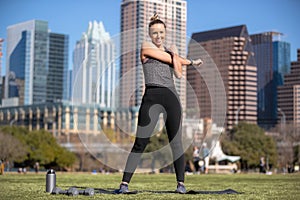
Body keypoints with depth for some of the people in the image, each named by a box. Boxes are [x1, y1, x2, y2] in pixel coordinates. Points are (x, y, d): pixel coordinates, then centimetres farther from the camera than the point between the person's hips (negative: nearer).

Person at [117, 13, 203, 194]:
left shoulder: (170, 50, 19)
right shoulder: (146, 48, 2)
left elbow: (179, 74, 7)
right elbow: (168, 59, -3)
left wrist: (175, 53, 1)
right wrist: (190, 62, 13)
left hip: (171, 97, 5)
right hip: (152, 97, -5)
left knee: (176, 142, 2)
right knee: (140, 143, -8)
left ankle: (181, 183, 7)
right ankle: (125, 183, -5)